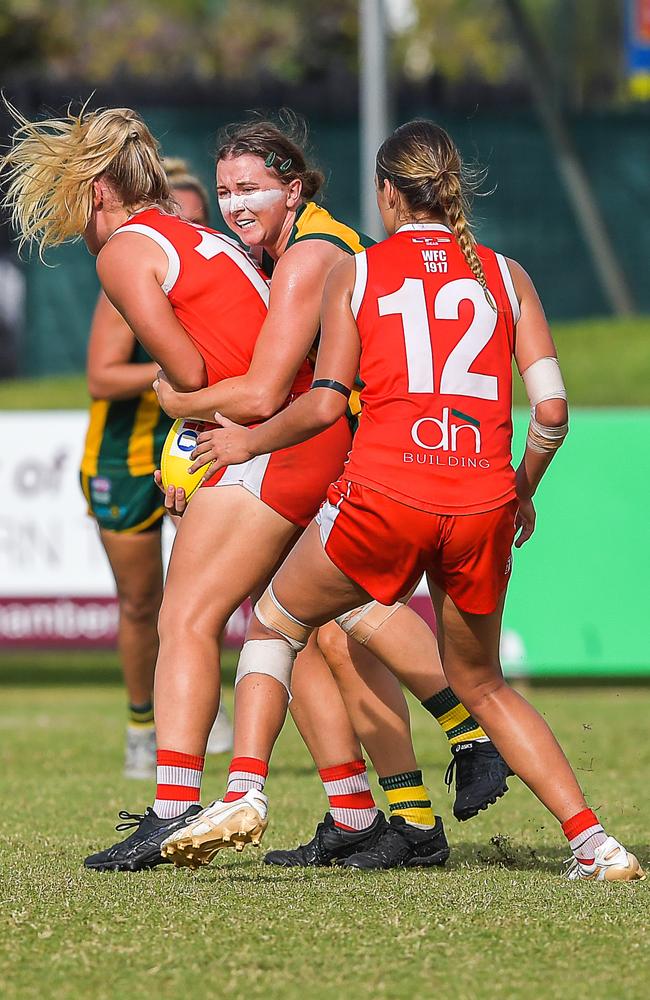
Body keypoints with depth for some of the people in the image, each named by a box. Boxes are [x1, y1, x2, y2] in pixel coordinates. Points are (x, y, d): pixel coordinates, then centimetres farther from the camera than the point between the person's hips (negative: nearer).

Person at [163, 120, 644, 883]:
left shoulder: (354, 273, 9)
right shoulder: (504, 274, 14)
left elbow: (325, 404, 1)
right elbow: (551, 406, 7)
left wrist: (249, 441, 18)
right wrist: (521, 495, 22)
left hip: (385, 496, -3)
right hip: (483, 505, 3)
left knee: (275, 621, 21)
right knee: (480, 684, 22)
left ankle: (244, 794, 3)